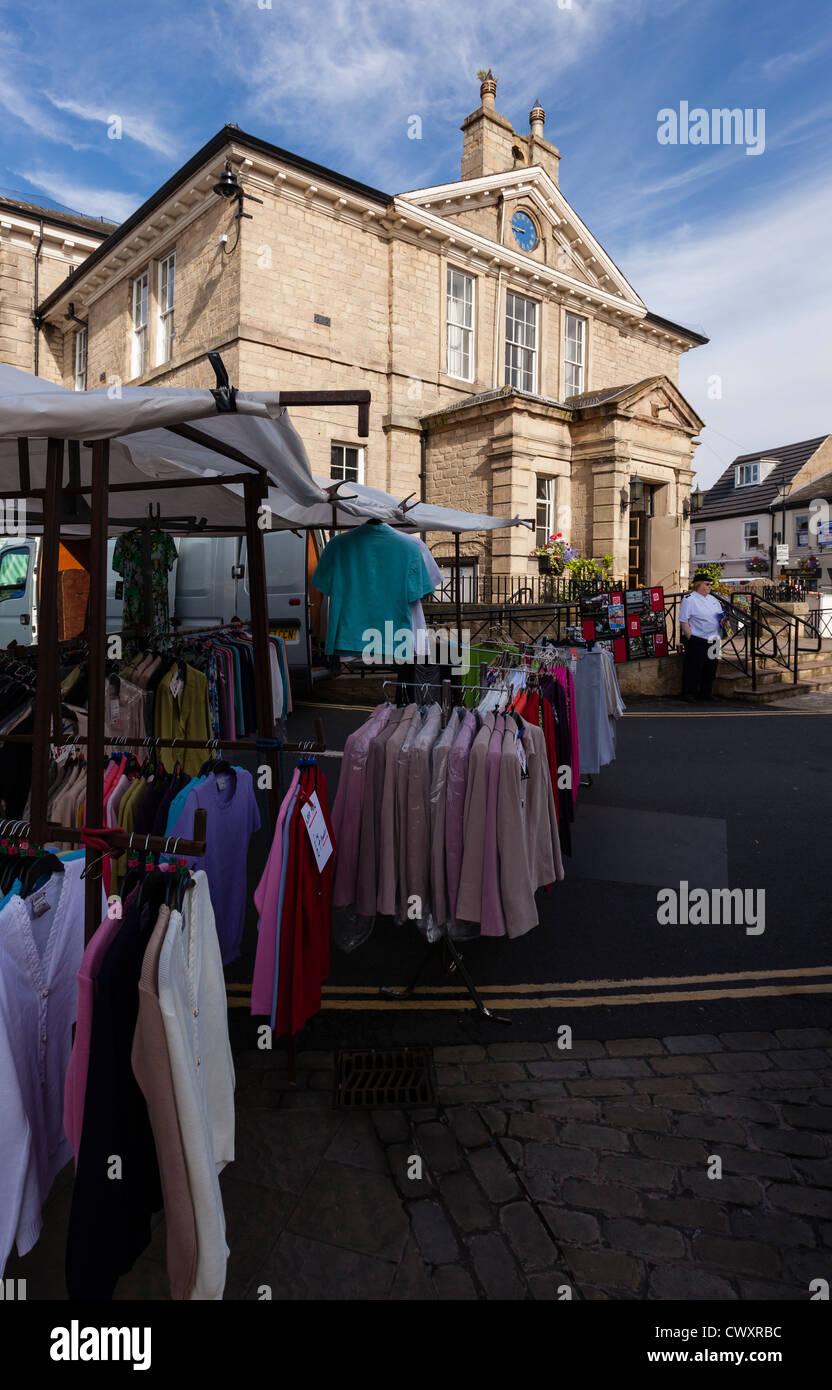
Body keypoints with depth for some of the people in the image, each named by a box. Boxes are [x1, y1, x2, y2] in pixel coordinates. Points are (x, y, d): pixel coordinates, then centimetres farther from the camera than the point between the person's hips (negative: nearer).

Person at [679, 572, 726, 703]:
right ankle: (689, 694, 6)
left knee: (711, 667, 11)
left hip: (712, 641, 8)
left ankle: (706, 693, 24)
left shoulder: (713, 599, 16)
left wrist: (723, 620, 2)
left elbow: (720, 616, 26)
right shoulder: (689, 599, -9)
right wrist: (691, 638, -17)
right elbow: (683, 621, -13)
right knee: (693, 668, -5)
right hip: (696, 641, -8)